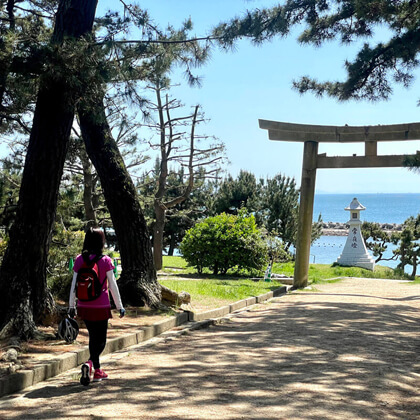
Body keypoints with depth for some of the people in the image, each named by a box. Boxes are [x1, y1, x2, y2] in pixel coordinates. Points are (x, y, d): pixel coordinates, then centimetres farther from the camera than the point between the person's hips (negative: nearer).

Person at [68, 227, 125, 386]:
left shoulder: (80, 260, -2)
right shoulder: (105, 260, -10)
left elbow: (74, 285, 1)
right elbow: (112, 285, -7)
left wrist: (71, 306, 10)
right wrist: (120, 306, 1)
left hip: (84, 306, 4)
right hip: (101, 307, -4)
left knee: (93, 337, 19)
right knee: (100, 340, 6)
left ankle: (97, 371, 27)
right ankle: (89, 363, -21)